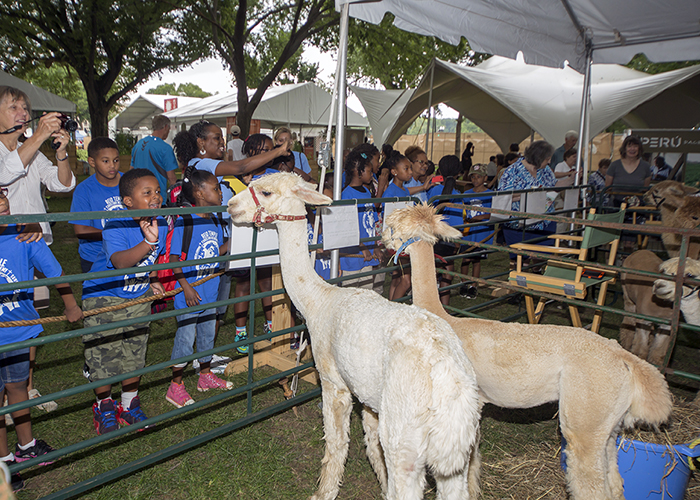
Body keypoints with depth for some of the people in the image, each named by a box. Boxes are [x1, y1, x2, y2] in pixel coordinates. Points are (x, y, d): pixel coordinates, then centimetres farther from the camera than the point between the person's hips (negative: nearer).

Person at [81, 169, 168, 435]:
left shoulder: (161, 225, -7)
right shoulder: (115, 227, -27)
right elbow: (120, 261, -46)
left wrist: (153, 281, 7)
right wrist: (148, 242, -60)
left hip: (139, 298, 5)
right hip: (103, 296, -5)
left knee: (135, 353, 11)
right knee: (104, 354, 2)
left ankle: (129, 405, 32)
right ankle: (104, 406, 28)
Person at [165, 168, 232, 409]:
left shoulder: (214, 221, 4)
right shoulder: (184, 222, -18)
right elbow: (174, 258, -16)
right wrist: (186, 287, -19)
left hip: (210, 293, 7)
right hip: (188, 294, -7)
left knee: (208, 335, 20)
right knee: (185, 339, 4)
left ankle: (206, 376, 39)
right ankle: (175, 387, 21)